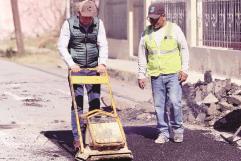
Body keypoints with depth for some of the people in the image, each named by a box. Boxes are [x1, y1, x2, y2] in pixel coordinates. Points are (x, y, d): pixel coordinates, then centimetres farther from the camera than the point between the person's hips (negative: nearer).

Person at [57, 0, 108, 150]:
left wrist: (102, 62, -19)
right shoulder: (69, 24, -8)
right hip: (76, 69, -2)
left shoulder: (98, 23, -2)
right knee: (77, 103, -5)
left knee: (95, 103, 4)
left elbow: (103, 45, -4)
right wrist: (71, 64, -19)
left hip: (94, 69, 3)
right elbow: (62, 46, -9)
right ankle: (77, 139, 0)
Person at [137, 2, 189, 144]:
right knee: (159, 105, 4)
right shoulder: (146, 34, 7)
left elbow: (184, 50, 3)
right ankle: (163, 133, 13)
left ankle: (177, 129, 9)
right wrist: (141, 75, 8)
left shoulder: (174, 29, 0)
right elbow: (142, 56, 12)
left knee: (174, 102, -10)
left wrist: (184, 70, -3)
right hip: (156, 76, 3)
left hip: (173, 74, -3)